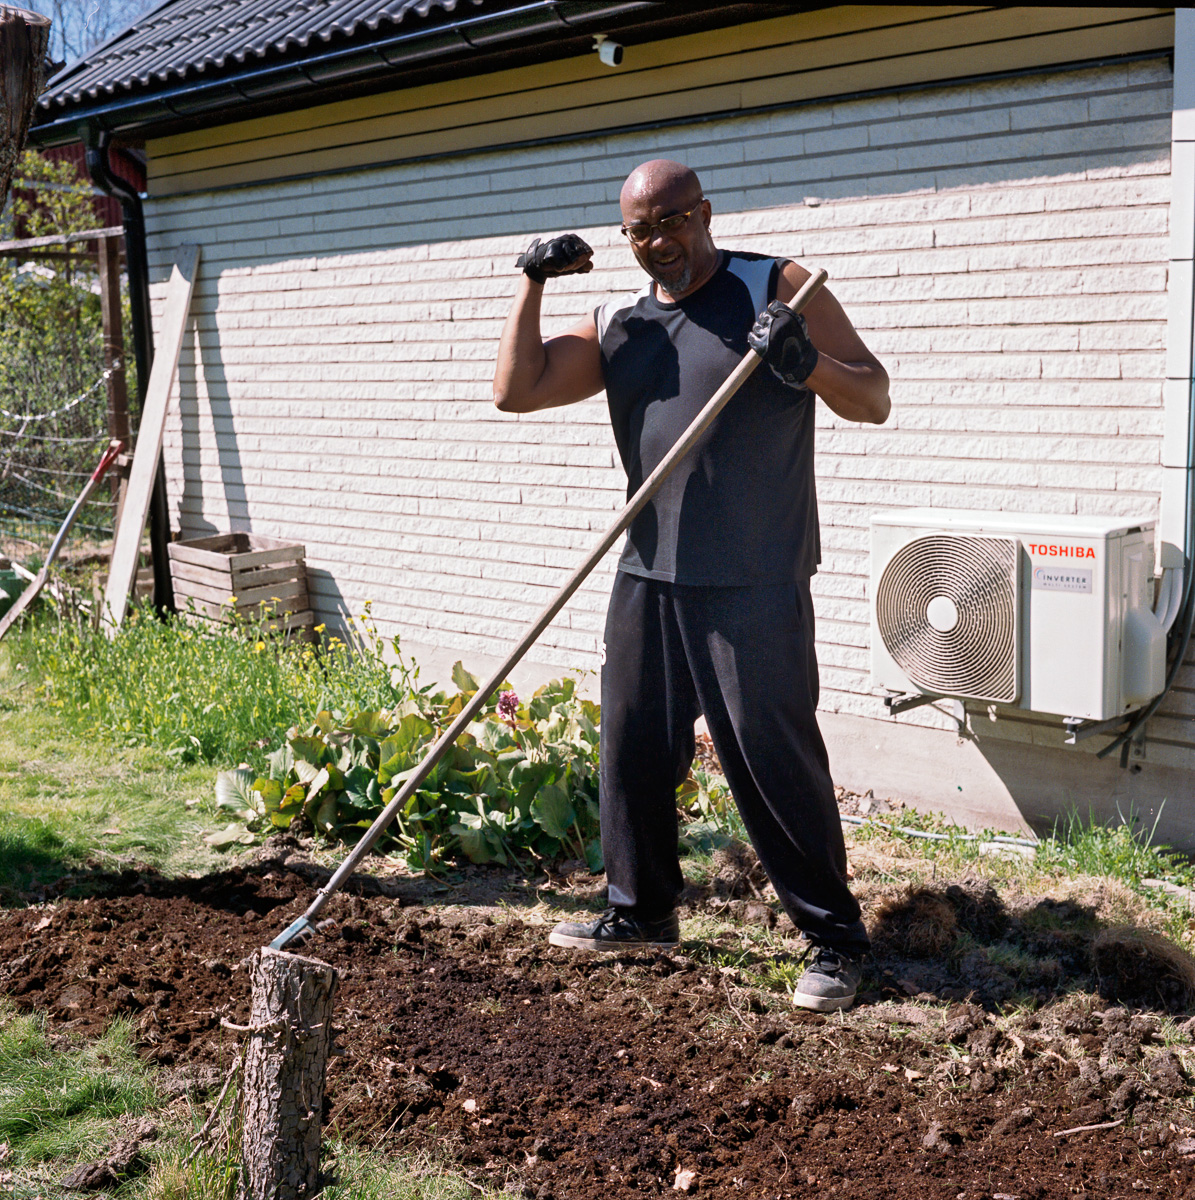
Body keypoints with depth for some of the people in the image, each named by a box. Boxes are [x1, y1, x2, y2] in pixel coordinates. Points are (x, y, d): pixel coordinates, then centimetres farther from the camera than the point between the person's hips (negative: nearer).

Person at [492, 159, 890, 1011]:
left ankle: (834, 935, 8)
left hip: (754, 584, -5)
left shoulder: (777, 290, 0)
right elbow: (517, 391, 8)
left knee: (774, 754, -5)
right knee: (633, 747, 11)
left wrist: (809, 366, -22)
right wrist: (534, 285, 3)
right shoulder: (618, 326, 14)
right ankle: (642, 910, 29)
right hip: (649, 576, 6)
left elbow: (874, 400, -3)